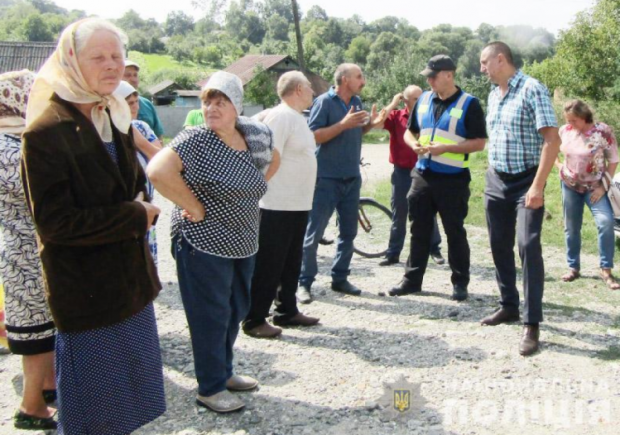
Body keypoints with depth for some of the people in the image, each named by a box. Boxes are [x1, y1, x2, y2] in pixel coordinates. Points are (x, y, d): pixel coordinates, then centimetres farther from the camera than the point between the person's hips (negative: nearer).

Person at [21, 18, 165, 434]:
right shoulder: (47, 131, -19)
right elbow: (55, 222, -22)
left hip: (131, 280, 8)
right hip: (86, 290, -7)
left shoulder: (117, 119, 7)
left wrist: (142, 210, -4)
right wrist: (135, 217, -18)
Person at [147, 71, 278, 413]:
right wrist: (194, 207, -23)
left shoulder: (254, 137, 3)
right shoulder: (195, 140, -17)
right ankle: (210, 388, 19)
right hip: (204, 243, -7)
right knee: (211, 316, 3)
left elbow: (272, 159, 23)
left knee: (236, 310, 19)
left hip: (242, 242, 7)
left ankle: (224, 371, 37)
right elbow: (157, 171, -30)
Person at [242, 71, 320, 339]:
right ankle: (254, 320, 8)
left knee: (291, 263, 17)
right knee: (268, 265, -1)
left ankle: (287, 311, 29)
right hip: (278, 206, -9)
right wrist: (267, 194, -21)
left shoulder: (297, 117, 15)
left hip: (298, 205, 10)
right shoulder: (280, 116, -15)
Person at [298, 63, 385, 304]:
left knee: (348, 231, 11)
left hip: (352, 178, 7)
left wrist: (370, 124, 1)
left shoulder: (356, 101, 10)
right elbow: (313, 136, -18)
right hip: (327, 178, -7)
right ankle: (304, 282, 5)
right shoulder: (324, 101, -10)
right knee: (313, 233, -2)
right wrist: (343, 123, -24)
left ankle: (339, 278, 22)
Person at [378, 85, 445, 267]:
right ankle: (393, 253, 15)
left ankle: (435, 249, 19)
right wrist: (393, 104, -10)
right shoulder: (396, 116, 0)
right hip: (402, 172, 0)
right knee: (398, 214, 8)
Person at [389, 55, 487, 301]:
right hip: (422, 176, 5)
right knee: (419, 231, 10)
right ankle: (412, 280, 19)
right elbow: (409, 131, 19)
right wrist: (414, 144, -5)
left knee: (455, 232, 3)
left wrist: (446, 148, -20)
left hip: (453, 179, -5)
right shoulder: (424, 100, 10)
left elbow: (479, 143, -9)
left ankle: (460, 283, 15)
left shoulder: (469, 104, -6)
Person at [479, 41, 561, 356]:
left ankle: (532, 324, -9)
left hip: (526, 181, -7)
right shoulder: (493, 95, 11)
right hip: (496, 180, 8)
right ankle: (509, 306, 25)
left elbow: (552, 140, -19)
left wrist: (538, 186, -24)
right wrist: (491, 174, 16)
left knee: (528, 246, -14)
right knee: (500, 245, 11)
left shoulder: (532, 90, -13)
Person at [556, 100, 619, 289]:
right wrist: (558, 165, 3)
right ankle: (573, 267, 23)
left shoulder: (603, 131, -15)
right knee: (571, 228, 8)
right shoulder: (564, 131, -4)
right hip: (570, 186, 4)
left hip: (594, 187, -3)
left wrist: (604, 186, -14)